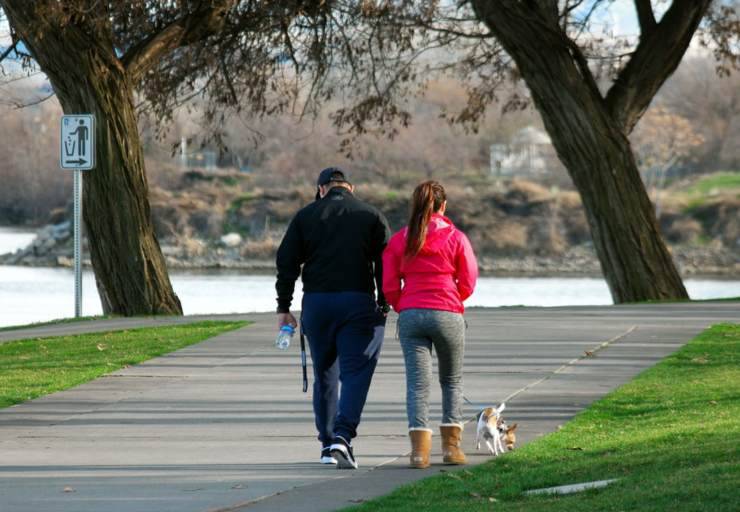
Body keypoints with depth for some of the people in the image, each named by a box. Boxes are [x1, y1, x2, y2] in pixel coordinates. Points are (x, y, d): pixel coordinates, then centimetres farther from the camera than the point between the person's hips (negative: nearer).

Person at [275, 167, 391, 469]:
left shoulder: (306, 217, 7)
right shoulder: (372, 217, 5)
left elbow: (287, 262, 4)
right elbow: (385, 264, 0)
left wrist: (283, 308, 8)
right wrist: (384, 306, 5)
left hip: (317, 303, 2)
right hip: (359, 303, -2)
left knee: (324, 374, 14)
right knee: (355, 373, -4)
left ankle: (328, 445, 18)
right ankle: (342, 438, -22)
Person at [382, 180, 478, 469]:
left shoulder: (399, 240, 5)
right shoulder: (456, 238, -1)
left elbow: (389, 287, 4)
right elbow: (468, 282, 1)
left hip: (410, 315, 1)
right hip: (447, 314, -1)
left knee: (417, 382, 0)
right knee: (452, 380, 16)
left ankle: (419, 448, -11)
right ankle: (451, 445, 10)